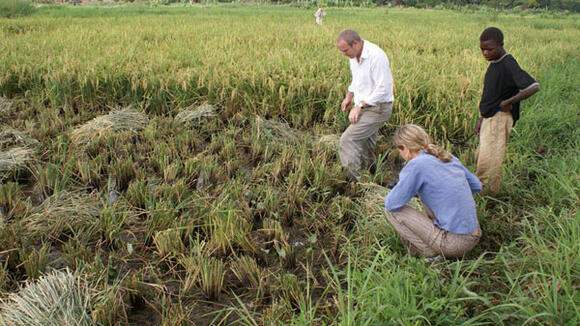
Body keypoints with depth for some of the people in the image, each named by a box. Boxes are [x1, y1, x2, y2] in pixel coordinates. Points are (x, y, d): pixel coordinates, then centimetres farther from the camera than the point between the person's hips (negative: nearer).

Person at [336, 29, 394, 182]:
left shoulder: (376, 56, -23)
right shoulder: (354, 56, 6)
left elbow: (383, 89, -24)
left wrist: (359, 106, -22)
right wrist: (349, 96, 11)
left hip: (377, 108, -9)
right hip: (364, 107, 9)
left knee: (348, 140, -17)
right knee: (365, 146, 17)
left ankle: (352, 181, -13)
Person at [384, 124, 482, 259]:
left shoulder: (416, 164, -15)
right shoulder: (449, 157, 7)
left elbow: (392, 205, -13)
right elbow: (476, 186, 20)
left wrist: (388, 198, 9)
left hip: (454, 243, -7)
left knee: (392, 211, -2)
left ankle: (429, 252, 1)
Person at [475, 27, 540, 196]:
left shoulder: (508, 65, -17)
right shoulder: (494, 64, 11)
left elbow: (534, 87, -26)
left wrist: (508, 102, -21)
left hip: (500, 118, -10)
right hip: (489, 118, 10)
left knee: (488, 159, -12)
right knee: (481, 156, 15)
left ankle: (487, 194, -2)